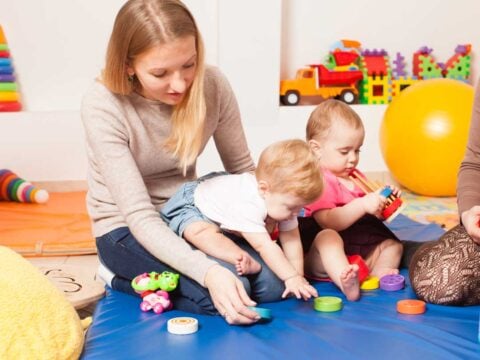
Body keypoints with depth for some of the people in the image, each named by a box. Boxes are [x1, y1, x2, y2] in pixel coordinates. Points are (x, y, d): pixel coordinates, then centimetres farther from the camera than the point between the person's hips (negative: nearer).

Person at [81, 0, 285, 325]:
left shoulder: (212, 85, -15)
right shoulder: (103, 107, -26)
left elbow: (243, 169, 0)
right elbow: (140, 216, -29)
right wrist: (207, 271, -43)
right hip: (127, 228, -5)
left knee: (272, 284, -14)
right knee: (226, 290, -26)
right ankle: (122, 277, 1)